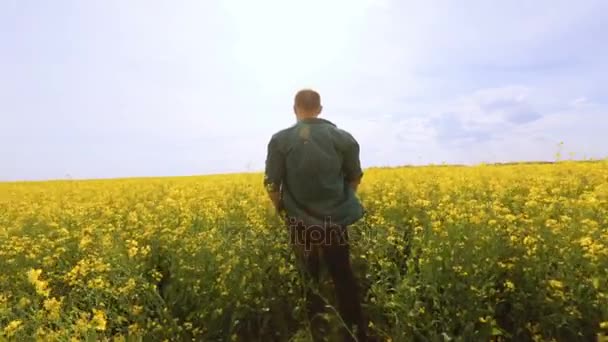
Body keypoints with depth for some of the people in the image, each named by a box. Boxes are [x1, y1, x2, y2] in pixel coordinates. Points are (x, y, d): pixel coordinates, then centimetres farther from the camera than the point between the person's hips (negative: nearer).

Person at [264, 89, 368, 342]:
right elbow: (355, 178, 7)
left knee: (310, 281, 17)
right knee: (344, 279, 18)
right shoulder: (343, 138, -3)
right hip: (335, 220, 2)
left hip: (301, 222, -1)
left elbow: (271, 184, -8)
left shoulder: (280, 140, -10)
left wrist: (282, 211, 9)